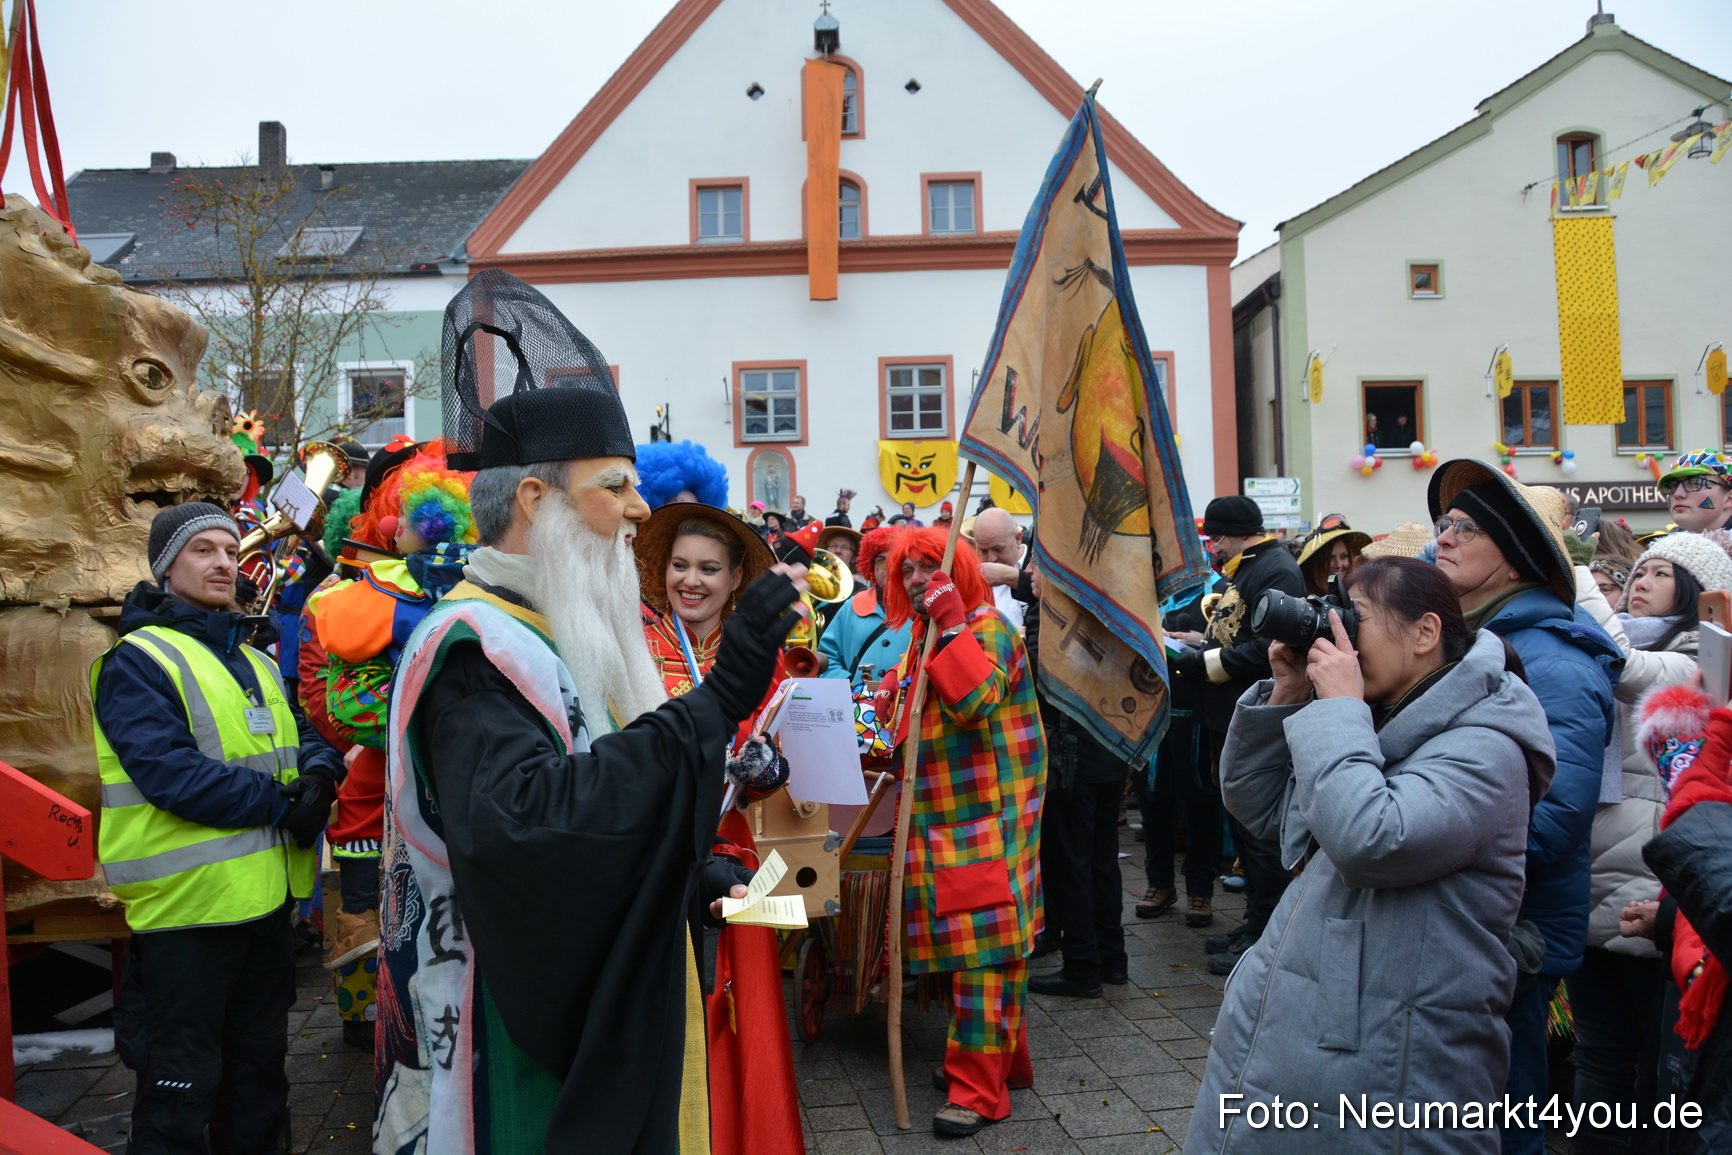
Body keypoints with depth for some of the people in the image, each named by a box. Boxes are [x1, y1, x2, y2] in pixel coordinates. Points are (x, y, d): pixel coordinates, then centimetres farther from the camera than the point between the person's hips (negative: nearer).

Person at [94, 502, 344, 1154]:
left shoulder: (256, 660, 16)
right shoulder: (137, 661, -10)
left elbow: (304, 736, 14)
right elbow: (172, 774, -22)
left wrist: (318, 775, -10)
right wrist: (282, 804, -20)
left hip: (267, 899, 8)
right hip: (188, 907, -7)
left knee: (260, 1065, 20)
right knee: (182, 1084, 5)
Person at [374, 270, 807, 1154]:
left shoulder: (571, 633, 10)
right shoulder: (472, 646, -20)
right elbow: (521, 818, -37)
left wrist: (692, 875, 1)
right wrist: (717, 701, -36)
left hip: (615, 1011, 9)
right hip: (528, 1046, -9)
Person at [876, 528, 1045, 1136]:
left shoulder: (987, 628, -9)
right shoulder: (923, 637, 17)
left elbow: (977, 701, -26)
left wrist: (953, 626, -22)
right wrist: (892, 701, 10)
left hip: (986, 821, -8)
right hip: (938, 822, 9)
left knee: (982, 947, -6)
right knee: (970, 945, 14)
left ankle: (978, 1090, 0)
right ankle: (1003, 1056, 27)